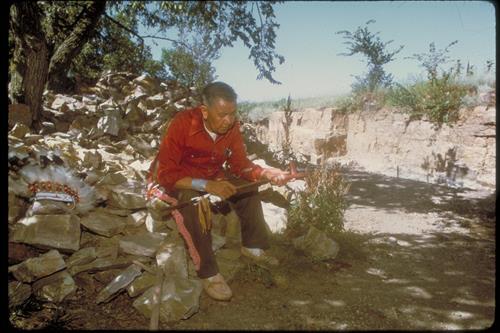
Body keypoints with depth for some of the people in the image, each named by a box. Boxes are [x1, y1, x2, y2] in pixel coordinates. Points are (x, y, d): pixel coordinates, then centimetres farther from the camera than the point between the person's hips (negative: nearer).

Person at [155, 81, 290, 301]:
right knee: (194, 201, -34)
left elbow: (240, 164, -8)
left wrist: (266, 173, -27)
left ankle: (253, 245, 6)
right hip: (180, 182, -5)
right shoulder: (182, 124, -29)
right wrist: (207, 186, -41)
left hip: (213, 176, 6)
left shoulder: (231, 126, -14)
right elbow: (166, 174, -30)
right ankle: (208, 273, -26)